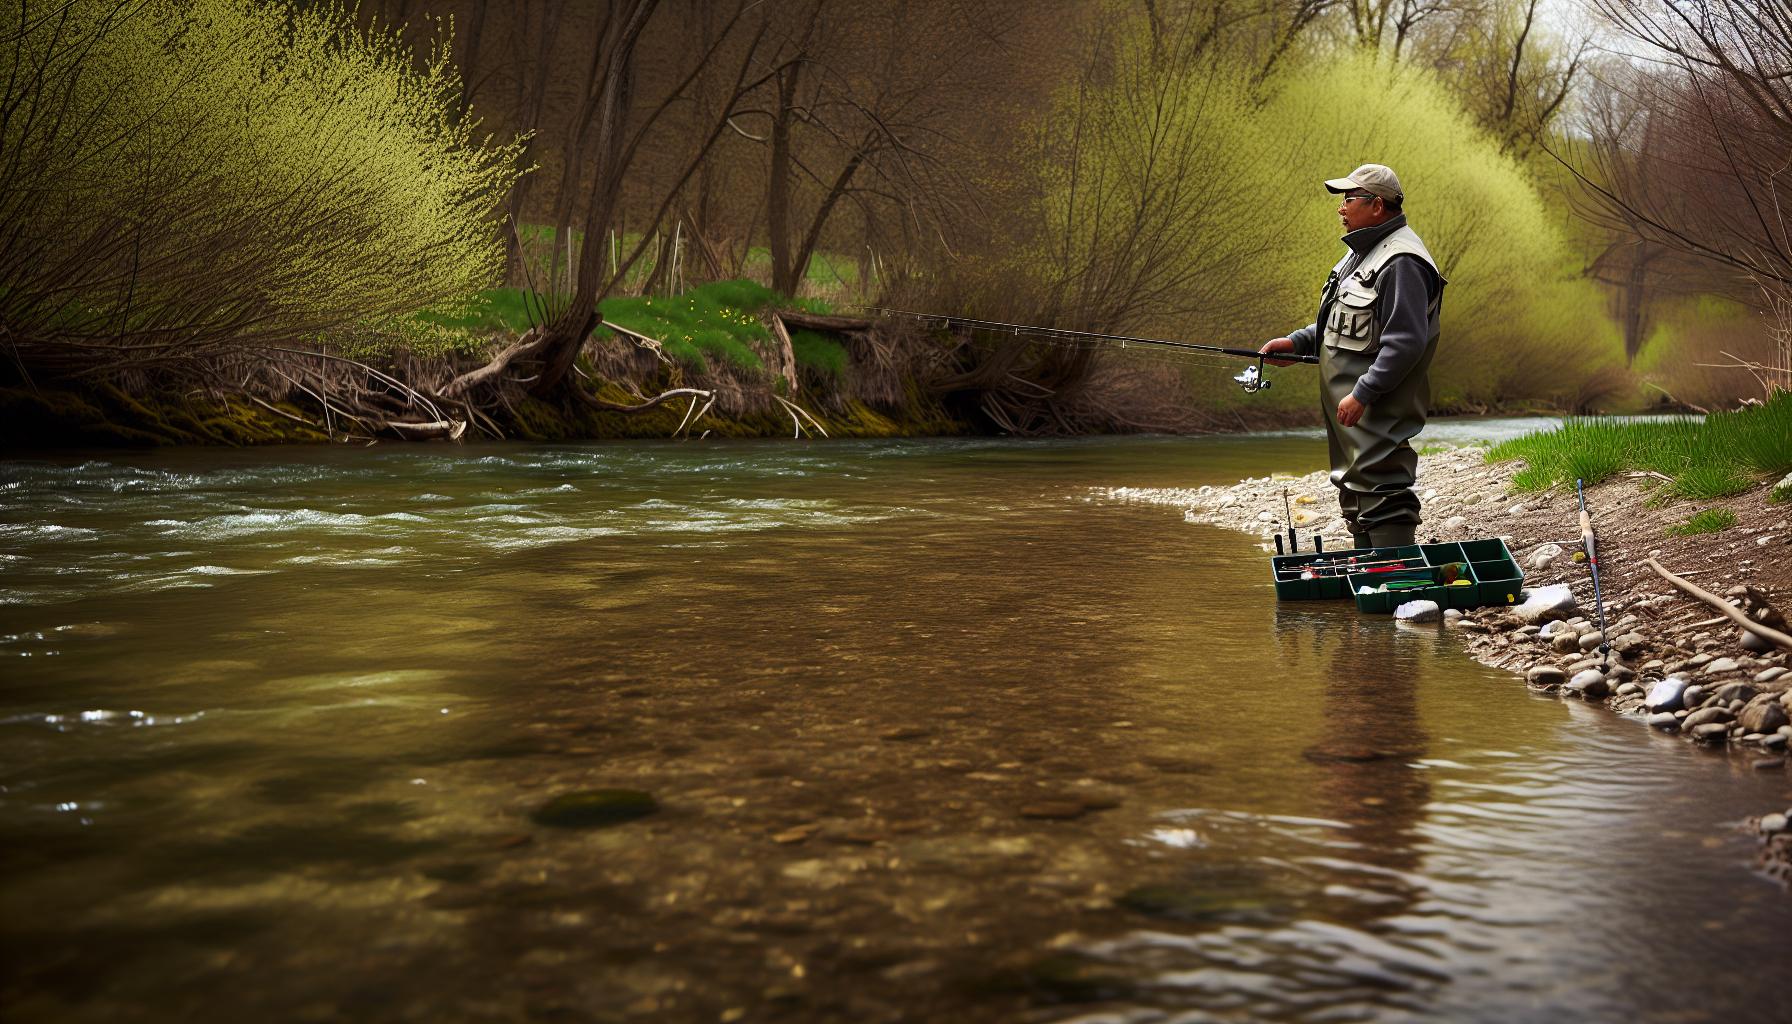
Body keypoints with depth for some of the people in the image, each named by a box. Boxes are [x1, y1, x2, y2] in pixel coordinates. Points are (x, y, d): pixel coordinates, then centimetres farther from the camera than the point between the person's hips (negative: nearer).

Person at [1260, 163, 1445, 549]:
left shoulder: (1400, 262, -19)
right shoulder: (1361, 252, 15)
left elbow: (1405, 342, -25)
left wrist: (1361, 394, -26)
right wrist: (1296, 342, 11)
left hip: (1379, 413, -11)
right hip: (1351, 410, 11)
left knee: (1381, 496, -12)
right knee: (1354, 494, 18)